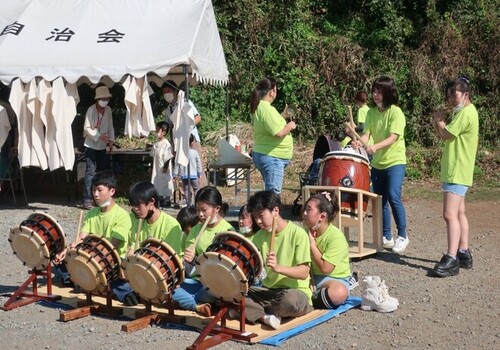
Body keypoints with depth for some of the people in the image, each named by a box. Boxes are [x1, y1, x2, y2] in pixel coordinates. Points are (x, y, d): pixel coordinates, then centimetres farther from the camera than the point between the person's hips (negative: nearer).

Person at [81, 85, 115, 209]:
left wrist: (111, 141, -3)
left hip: (102, 146, 6)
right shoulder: (91, 110, -12)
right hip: (91, 145, -6)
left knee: (102, 171, 9)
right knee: (90, 171, -10)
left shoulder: (108, 110, 4)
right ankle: (87, 199, -9)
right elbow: (87, 128, -13)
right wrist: (99, 136, -22)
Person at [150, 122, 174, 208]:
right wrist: (151, 167, 15)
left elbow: (168, 158, -17)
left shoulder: (166, 144, -15)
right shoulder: (156, 144, 10)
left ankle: (167, 201, 5)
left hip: (164, 170, -8)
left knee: (165, 185, -2)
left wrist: (165, 167, -19)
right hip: (156, 170, 8)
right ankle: (160, 201, 21)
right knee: (157, 185, 12)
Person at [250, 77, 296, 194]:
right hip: (272, 157, -10)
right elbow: (279, 133, -27)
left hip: (261, 154, 10)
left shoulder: (258, 107, 10)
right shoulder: (267, 109, -20)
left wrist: (283, 115, 19)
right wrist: (289, 126, -10)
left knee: (270, 192, 18)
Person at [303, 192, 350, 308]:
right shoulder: (307, 232, 5)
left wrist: (312, 244, -16)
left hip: (335, 279, -5)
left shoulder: (336, 237, -17)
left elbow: (325, 268, -22)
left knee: (339, 292, -40)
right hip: (311, 277, 5)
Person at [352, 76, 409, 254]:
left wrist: (375, 146, -36)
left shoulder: (395, 112, -11)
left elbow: (393, 137, -20)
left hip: (395, 161, -6)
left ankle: (402, 236, -4)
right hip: (377, 163, 6)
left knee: (393, 197, -18)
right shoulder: (372, 113, 7)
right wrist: (360, 142, -24)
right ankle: (386, 237, 20)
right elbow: (367, 133, -1)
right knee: (380, 200, 9)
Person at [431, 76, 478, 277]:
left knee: (450, 214, -17)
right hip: (456, 171, 11)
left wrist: (439, 121, -1)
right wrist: (439, 123, 0)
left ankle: (451, 260, -21)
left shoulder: (466, 112, -15)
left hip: (457, 172, -11)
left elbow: (446, 135, -19)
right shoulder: (464, 112, 19)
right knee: (459, 213, 15)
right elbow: (446, 136, 17)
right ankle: (463, 253, 23)